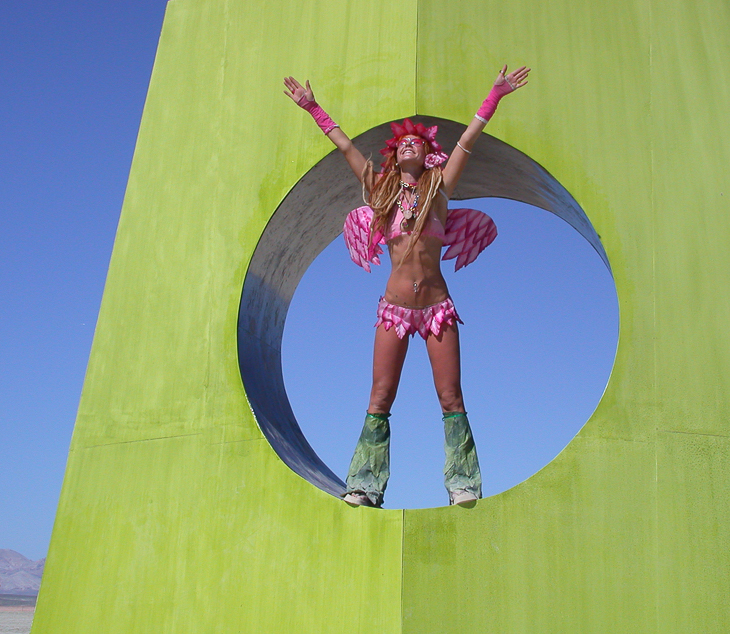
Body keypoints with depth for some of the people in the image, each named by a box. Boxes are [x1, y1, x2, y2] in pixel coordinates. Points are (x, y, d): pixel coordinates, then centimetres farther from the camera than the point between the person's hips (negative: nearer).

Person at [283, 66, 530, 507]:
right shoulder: (382, 190, 12)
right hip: (394, 307, 1)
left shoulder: (438, 189, 8)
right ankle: (366, 485, 2)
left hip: (437, 305, -1)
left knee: (451, 398, -4)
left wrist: (495, 95, 5)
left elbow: (468, 140, 6)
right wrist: (313, 108, 19)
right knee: (380, 399, -3)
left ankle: (463, 485, 3)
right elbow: (345, 146, 15)